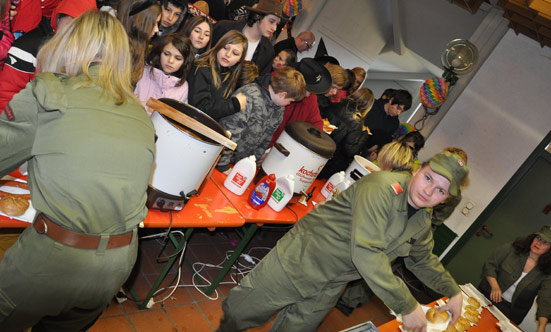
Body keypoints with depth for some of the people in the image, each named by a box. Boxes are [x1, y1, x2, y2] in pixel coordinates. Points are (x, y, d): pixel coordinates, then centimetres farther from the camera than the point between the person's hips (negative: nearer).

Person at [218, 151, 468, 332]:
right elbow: (365, 253, -35)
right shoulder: (382, 188, -28)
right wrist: (407, 306, -29)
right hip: (300, 259, -6)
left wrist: (453, 291, 10)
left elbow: (423, 260, 20)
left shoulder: (423, 221, 0)